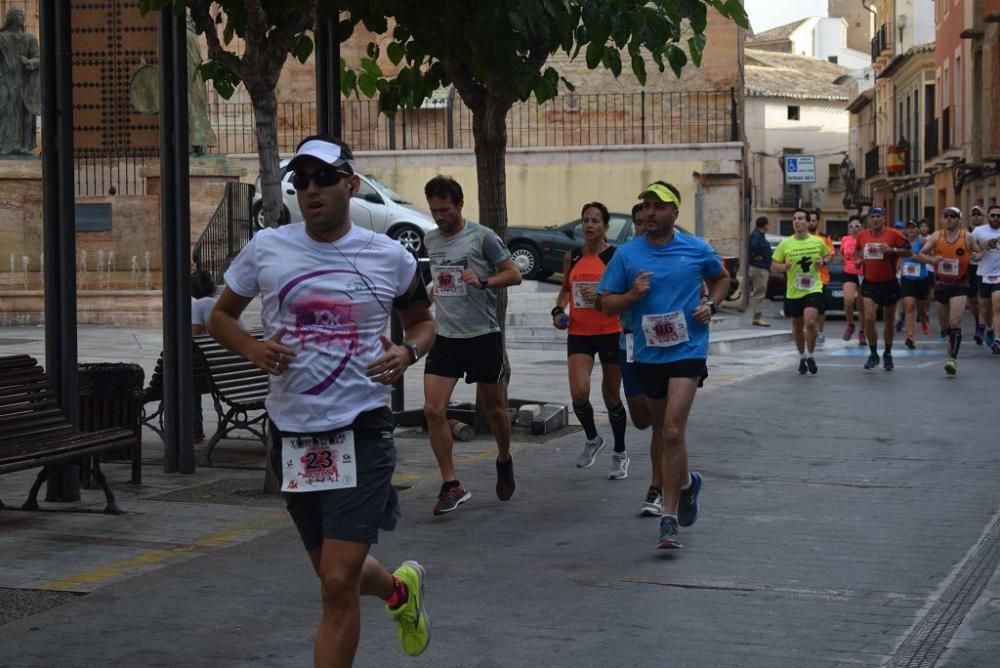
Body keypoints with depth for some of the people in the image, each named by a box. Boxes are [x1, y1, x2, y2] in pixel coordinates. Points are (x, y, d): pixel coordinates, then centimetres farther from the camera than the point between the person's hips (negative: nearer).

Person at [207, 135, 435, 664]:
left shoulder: (389, 257, 0)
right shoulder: (266, 249, 1)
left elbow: (422, 322, 16)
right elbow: (220, 317, 12)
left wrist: (407, 352, -7)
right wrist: (254, 350, -9)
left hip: (361, 429, -3)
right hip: (292, 432, 3)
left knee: (338, 582, -12)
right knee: (336, 575, 17)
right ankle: (399, 588, 51)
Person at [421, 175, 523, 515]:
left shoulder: (482, 237, -9)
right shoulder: (430, 240, 8)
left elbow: (514, 274, -7)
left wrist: (483, 282, -21)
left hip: (483, 336, -4)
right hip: (445, 337, 4)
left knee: (494, 408, 11)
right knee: (433, 410, -10)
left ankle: (504, 462, 39)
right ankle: (451, 486, -5)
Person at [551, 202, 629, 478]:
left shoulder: (616, 256, -5)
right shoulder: (572, 257, 6)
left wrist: (602, 297, -21)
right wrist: (559, 310, 2)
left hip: (611, 332, -2)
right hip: (579, 333, 3)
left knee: (612, 396, 7)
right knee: (579, 393, -13)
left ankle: (620, 454, 25)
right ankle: (592, 439, 16)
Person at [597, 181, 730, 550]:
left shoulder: (697, 250, 0)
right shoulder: (627, 254, 1)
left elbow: (721, 278, 19)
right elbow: (606, 304, 3)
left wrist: (711, 305, 1)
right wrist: (633, 294, -16)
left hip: (687, 350, -3)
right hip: (648, 353, 3)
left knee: (672, 432, -15)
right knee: (661, 430, 17)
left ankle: (669, 519, -11)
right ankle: (686, 482, 47)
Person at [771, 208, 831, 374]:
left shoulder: (818, 242, -1)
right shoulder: (785, 244, -1)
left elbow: (829, 255, 16)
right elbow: (774, 265, 4)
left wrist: (823, 262, -6)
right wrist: (783, 267, -17)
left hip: (813, 289, -2)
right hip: (793, 292, 2)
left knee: (810, 322, -20)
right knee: (797, 327, 13)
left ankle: (810, 356, 1)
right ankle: (802, 357, 35)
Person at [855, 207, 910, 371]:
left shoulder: (893, 235, -9)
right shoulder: (862, 235, 3)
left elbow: (908, 251, -8)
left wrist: (892, 250, -23)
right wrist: (857, 259, 1)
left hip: (889, 283, -1)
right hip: (869, 283, 1)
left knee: (888, 321, 11)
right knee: (869, 319, -13)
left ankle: (888, 354, 28)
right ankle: (873, 354, 2)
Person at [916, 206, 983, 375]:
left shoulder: (967, 237, -3)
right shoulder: (936, 236, -1)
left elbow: (978, 253, 11)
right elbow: (920, 254, -2)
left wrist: (976, 256, -13)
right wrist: (931, 259, -23)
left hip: (960, 285, -3)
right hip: (941, 284, 3)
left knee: (955, 322, -17)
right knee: (944, 324, 15)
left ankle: (953, 359, -17)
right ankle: (952, 342, 46)